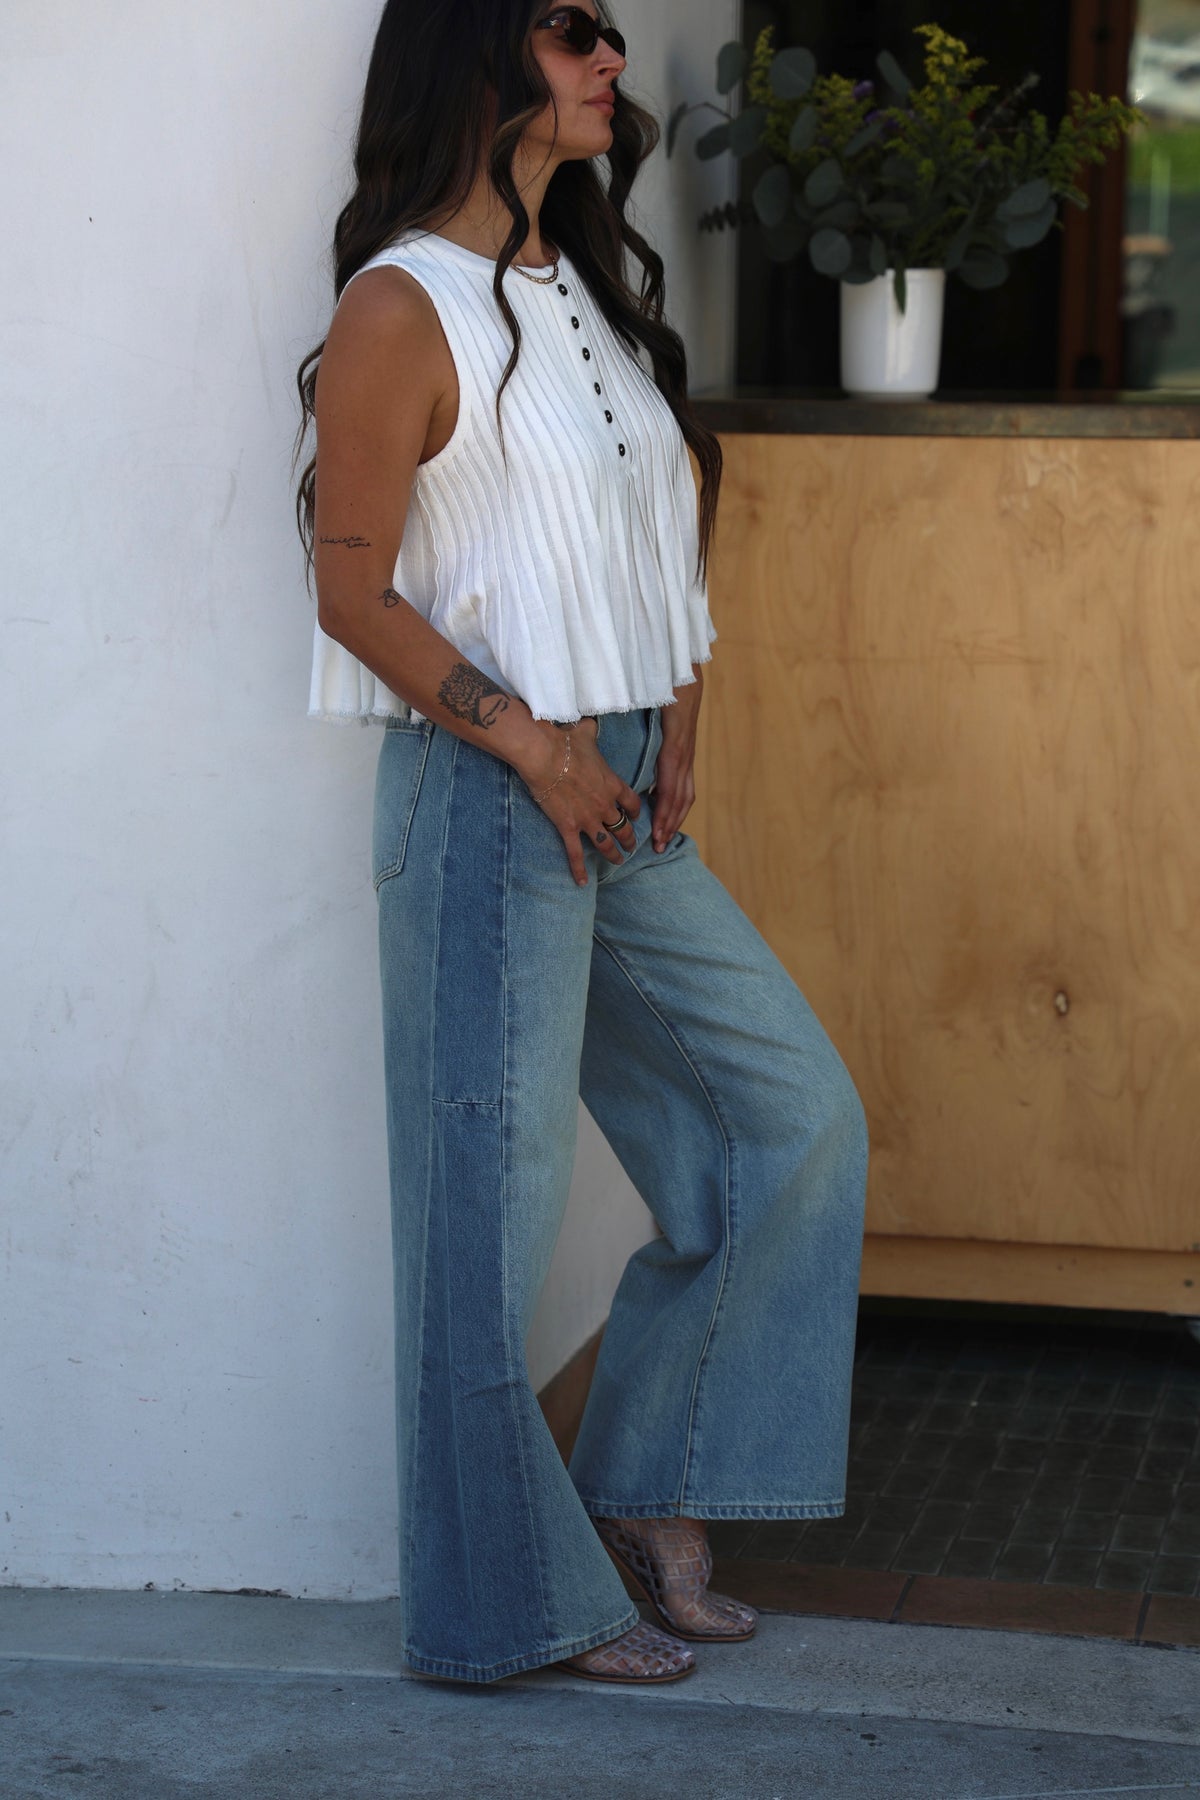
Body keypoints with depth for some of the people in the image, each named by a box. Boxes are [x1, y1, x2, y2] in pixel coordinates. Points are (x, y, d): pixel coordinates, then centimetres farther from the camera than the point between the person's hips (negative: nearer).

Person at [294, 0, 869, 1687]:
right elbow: (351, 587, -13)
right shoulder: (403, 308, -11)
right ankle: (519, 1598, 15)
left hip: (625, 804, 9)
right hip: (488, 804, -9)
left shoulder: (583, 286, 14)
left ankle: (648, 1490, 21)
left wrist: (678, 713, 4)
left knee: (798, 1118, 11)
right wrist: (524, 739, -16)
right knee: (497, 1200, 1)